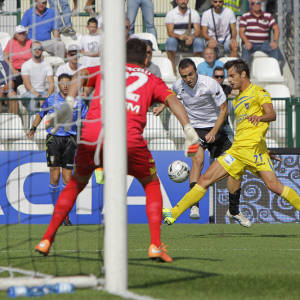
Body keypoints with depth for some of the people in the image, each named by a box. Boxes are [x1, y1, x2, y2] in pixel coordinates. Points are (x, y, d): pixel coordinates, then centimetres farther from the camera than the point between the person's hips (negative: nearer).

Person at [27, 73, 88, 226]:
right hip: (54, 139, -1)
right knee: (55, 177, -6)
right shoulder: (50, 100, 5)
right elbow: (40, 114, 17)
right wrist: (33, 128, 6)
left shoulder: (78, 102, 7)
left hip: (70, 140, 1)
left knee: (67, 179, -2)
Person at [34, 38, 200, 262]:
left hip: (91, 133, 2)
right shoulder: (152, 80, 24)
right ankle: (156, 245, 6)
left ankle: (47, 239, 22)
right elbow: (172, 99, 6)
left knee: (77, 183, 25)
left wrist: (69, 103, -3)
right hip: (129, 138, -1)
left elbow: (82, 74, 8)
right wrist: (189, 130, -3)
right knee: (152, 185, 21)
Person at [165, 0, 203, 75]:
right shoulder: (171, 14, 0)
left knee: (198, 42, -31)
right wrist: (179, 36, -32)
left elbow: (197, 31, -5)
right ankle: (173, 68, -32)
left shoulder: (194, 13, 4)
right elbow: (170, 32, -10)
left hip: (190, 39, 1)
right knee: (170, 41, -34)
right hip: (176, 38, -1)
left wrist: (192, 37, -29)